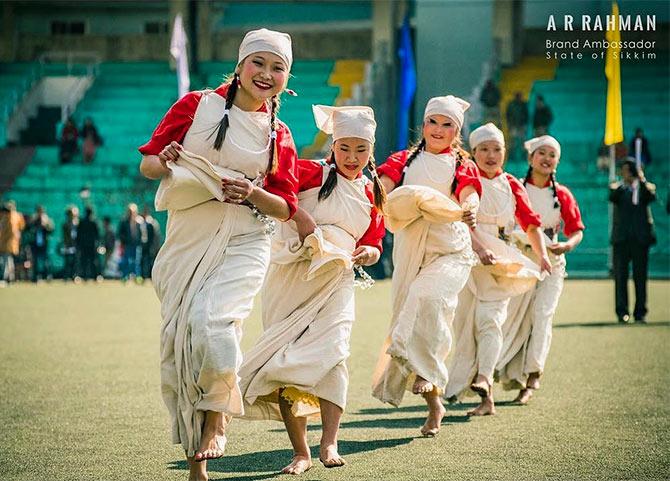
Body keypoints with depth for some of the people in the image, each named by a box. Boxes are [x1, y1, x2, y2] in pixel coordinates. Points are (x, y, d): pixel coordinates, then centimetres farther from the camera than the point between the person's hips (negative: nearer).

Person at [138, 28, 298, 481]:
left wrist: (253, 193, -10)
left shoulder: (279, 135, 7)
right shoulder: (196, 105, 4)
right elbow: (148, 162, 6)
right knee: (180, 338, 0)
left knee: (210, 318, -26)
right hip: (187, 241, 1)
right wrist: (164, 163, -17)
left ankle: (217, 415, 0)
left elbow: (286, 207, 9)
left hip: (243, 244, -1)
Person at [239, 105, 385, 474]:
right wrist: (298, 214, -20)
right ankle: (300, 452, 7)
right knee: (286, 363, -2)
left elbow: (374, 242, 20)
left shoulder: (371, 194, 13)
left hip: (335, 283, 2)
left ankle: (329, 444, -19)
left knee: (330, 354, -19)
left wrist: (369, 252, -3)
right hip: (291, 279, -2)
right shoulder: (312, 173, -1)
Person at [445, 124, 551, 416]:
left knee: (490, 318, -14)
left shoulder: (511, 186, 12)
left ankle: (484, 380, -30)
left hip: (500, 261, 1)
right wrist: (479, 248, -27)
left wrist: (543, 255, 0)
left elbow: (531, 222, 15)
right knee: (464, 322, -3)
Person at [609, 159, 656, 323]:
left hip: (640, 238, 0)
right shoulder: (617, 188, 10)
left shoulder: (645, 188, 10)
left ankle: (640, 313, 7)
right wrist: (622, 185, -26)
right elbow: (612, 198, -12)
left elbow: (651, 197, -12)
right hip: (621, 239, 0)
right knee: (620, 276, -1)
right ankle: (622, 312, 3)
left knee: (640, 276, 2)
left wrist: (642, 181, -24)